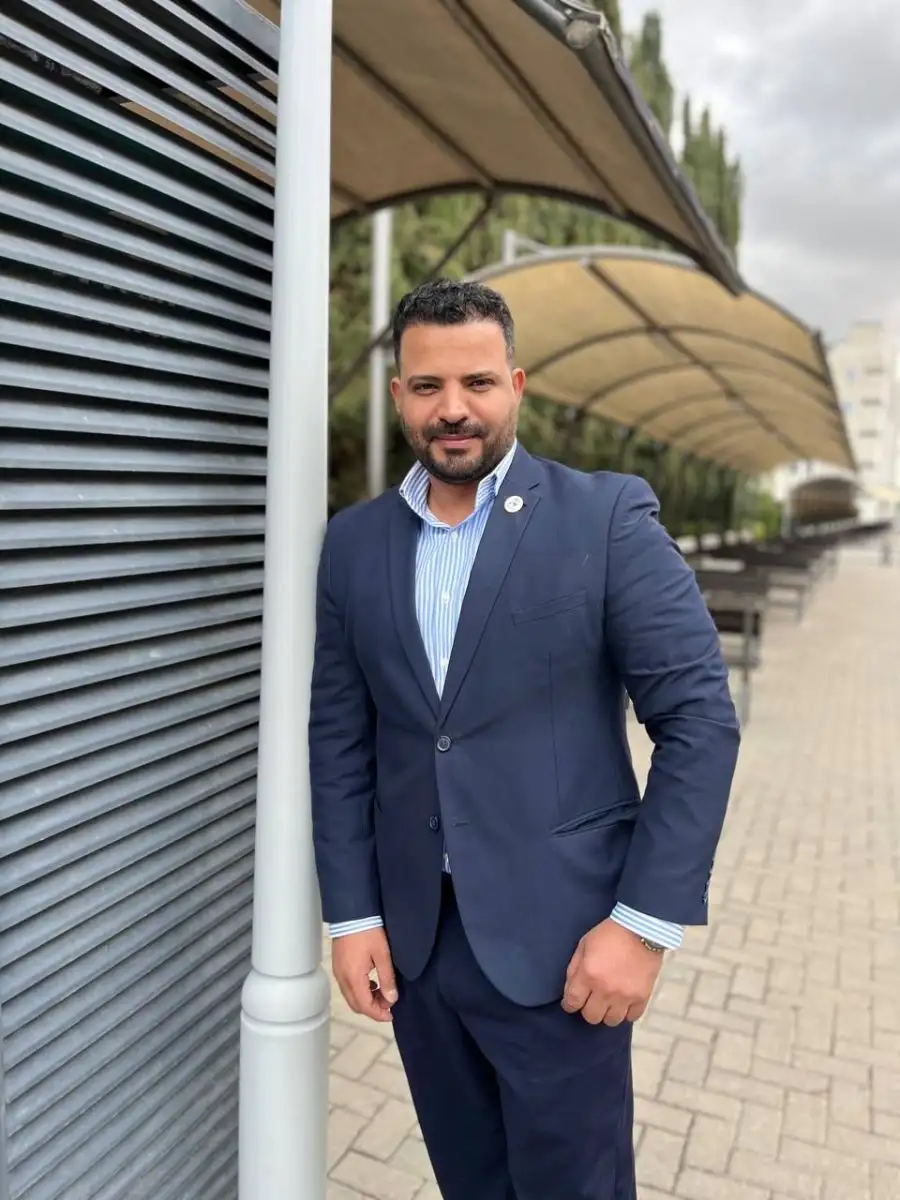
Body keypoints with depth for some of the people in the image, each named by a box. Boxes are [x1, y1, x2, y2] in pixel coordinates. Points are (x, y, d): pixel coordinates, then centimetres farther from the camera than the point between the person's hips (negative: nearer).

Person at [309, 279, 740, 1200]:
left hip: (559, 940, -3)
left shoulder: (608, 516, -9)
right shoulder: (353, 543, 3)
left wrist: (647, 920, -13)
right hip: (412, 939, 4)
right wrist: (351, 913, 1)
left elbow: (700, 718, -10)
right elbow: (339, 740, 4)